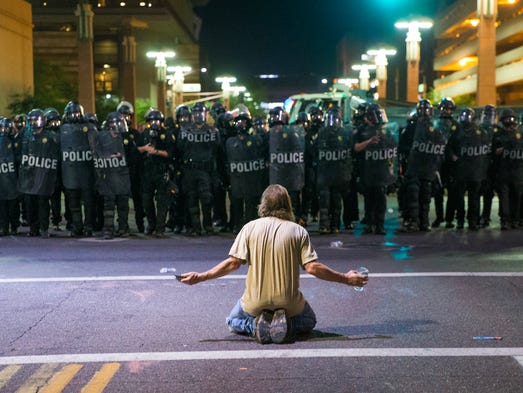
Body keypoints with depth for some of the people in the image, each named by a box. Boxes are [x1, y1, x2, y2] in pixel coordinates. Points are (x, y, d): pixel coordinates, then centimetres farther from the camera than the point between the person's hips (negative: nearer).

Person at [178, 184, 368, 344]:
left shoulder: (250, 227, -4)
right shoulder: (298, 231, -5)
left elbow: (233, 263, -8)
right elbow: (312, 267, -10)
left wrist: (199, 277, 2)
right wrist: (346, 279, 1)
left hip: (256, 303, 1)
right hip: (288, 303, 0)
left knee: (234, 322, 31)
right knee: (309, 322, 31)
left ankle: (256, 325, -4)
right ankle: (287, 324, -5)